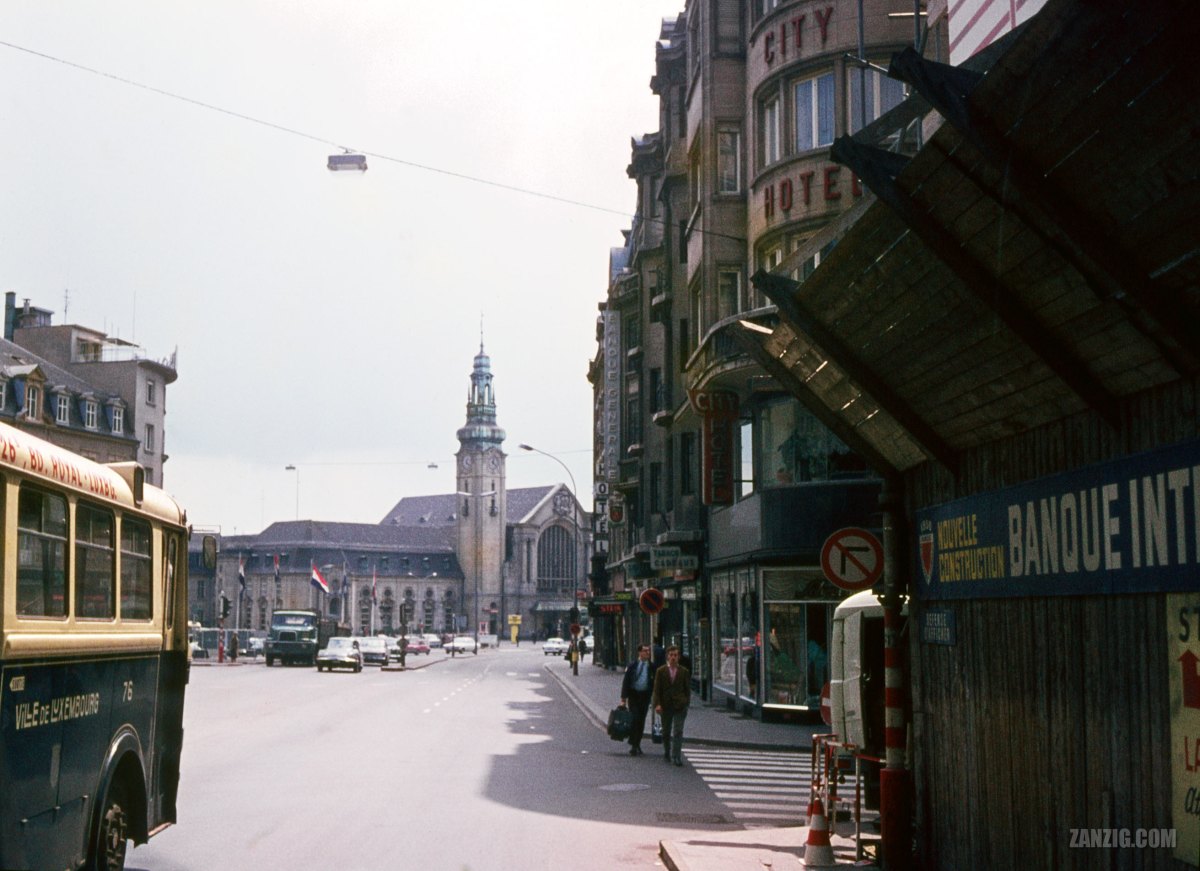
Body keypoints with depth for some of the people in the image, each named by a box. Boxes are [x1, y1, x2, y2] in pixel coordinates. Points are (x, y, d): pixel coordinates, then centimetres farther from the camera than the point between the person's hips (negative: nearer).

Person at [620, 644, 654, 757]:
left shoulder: (651, 667, 4)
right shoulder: (632, 666, 0)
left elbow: (654, 683, 7)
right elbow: (625, 682, 0)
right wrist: (623, 698, -7)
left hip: (645, 696, 2)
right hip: (633, 695, -2)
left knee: (641, 721, 7)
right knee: (634, 719, -11)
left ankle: (637, 744, 19)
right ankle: (633, 745, -5)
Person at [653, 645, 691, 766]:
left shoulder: (684, 672, 4)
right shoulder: (660, 671, 2)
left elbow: (688, 689, 8)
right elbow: (656, 689, -1)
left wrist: (686, 703, 2)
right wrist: (657, 704, -11)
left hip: (679, 706, -1)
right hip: (665, 706, 1)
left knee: (678, 732, -9)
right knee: (666, 732, 12)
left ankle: (676, 756, -9)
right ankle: (667, 753, 31)